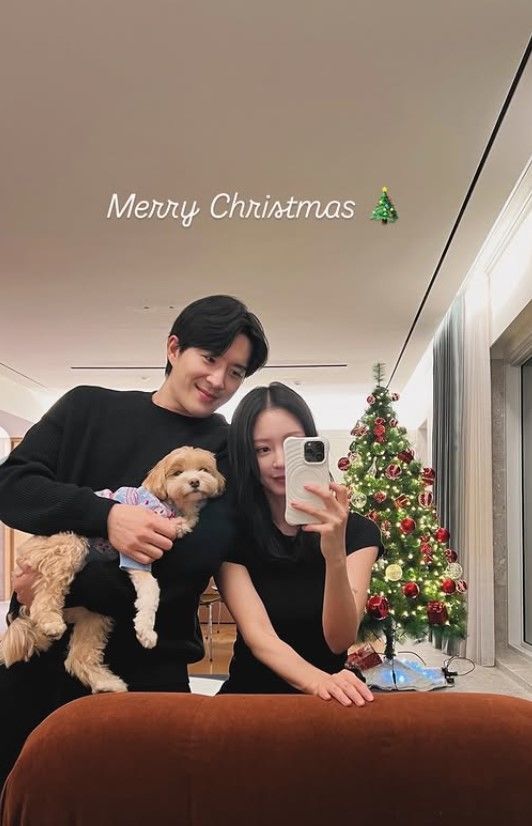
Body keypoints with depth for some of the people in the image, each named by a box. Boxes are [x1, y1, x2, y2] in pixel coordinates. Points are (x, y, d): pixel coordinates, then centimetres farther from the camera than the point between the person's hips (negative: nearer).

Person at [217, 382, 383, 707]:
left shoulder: (358, 532, -4)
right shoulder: (231, 534, -4)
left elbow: (340, 640, -15)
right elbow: (258, 635, -15)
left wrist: (335, 555, -32)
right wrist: (316, 680, -35)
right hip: (252, 693, 0)